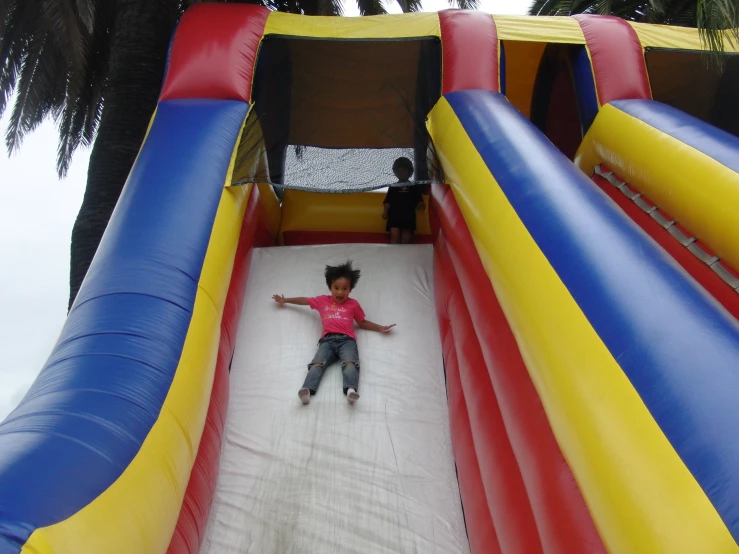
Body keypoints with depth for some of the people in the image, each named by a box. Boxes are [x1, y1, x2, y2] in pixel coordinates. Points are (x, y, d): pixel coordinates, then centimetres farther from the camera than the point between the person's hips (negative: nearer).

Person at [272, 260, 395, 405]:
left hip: (347, 340, -1)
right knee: (317, 363, -28)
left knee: (350, 363, -32)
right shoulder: (322, 301, 24)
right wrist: (285, 300, 47)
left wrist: (380, 328, 19)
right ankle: (307, 389, -46)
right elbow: (304, 300, 36)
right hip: (328, 340, 1)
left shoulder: (353, 304, 22)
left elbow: (362, 322, 30)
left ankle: (351, 390, -52)